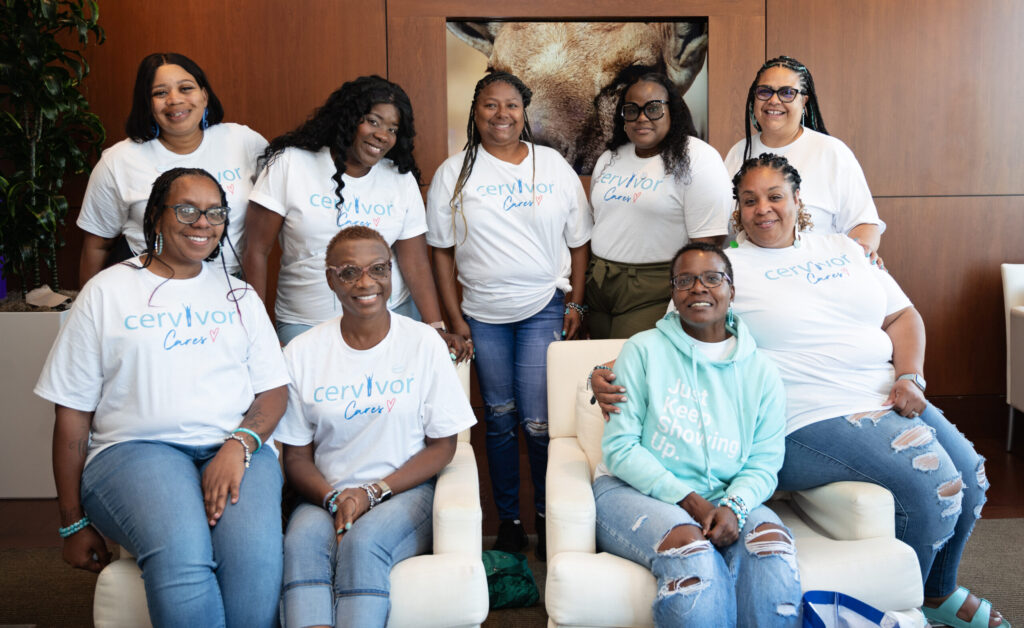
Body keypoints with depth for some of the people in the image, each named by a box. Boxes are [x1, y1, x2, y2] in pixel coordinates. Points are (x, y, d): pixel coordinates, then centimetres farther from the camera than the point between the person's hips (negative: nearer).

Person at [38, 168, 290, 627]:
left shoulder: (238, 295, 20)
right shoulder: (106, 292, 11)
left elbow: (274, 390, 12)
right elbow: (73, 414, 9)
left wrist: (240, 444, -11)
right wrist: (74, 523, 5)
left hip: (235, 450, 2)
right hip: (135, 448, -1)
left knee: (254, 556, -31)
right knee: (181, 556, -34)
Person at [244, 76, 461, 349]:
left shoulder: (402, 180, 2)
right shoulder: (289, 163, -6)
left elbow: (415, 264, -1)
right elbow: (257, 250, -7)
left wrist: (437, 329, -12)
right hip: (305, 325, -2)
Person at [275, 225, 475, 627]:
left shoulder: (424, 344, -1)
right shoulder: (302, 353, 3)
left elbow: (442, 446, 0)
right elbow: (297, 459, 5)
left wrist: (372, 493, -12)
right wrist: (334, 499, -16)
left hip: (405, 490, -1)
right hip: (326, 496, 2)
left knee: (364, 541, -32)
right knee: (302, 543, -31)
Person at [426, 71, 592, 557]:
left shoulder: (554, 166, 4)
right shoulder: (453, 173, 2)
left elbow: (578, 240, 8)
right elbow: (441, 250, 3)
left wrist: (575, 303, 1)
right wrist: (454, 318, -2)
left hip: (544, 308, -1)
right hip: (482, 315, 1)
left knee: (540, 421, -7)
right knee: (499, 419, 10)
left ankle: (548, 517, 13)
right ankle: (508, 520, 24)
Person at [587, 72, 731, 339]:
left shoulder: (697, 159, -9)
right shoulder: (609, 159, 13)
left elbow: (708, 245, -14)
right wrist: (577, 302, 12)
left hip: (655, 297, -6)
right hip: (598, 289, 6)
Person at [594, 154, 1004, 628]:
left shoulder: (843, 249, 14)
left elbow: (901, 315, 16)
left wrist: (911, 377, -1)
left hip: (890, 399, 7)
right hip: (811, 421, -7)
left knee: (970, 473, 4)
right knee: (932, 480, -19)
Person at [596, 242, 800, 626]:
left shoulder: (761, 372, 11)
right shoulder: (644, 350, 1)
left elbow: (764, 463, 5)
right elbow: (620, 447, -5)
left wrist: (734, 506, -18)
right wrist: (688, 500, -15)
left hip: (724, 498, 3)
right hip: (635, 491, -3)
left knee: (771, 541, -30)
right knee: (690, 548, -35)